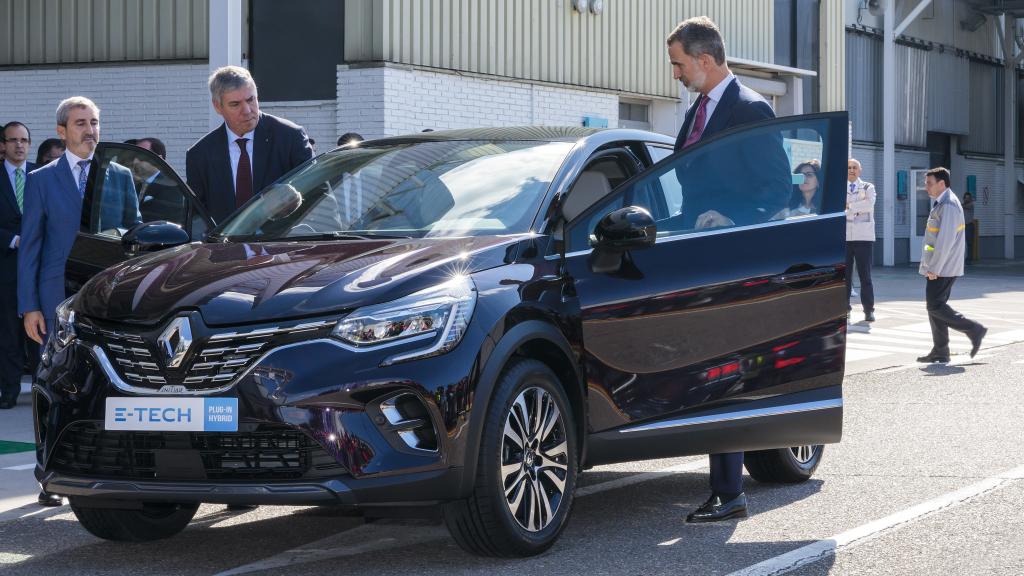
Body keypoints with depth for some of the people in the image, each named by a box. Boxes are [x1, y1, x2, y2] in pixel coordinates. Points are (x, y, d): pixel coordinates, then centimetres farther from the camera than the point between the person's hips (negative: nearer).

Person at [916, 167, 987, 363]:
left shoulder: (949, 205, -16)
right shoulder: (941, 204, 16)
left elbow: (946, 240, -22)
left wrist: (934, 268, -21)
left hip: (943, 268, -10)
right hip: (938, 268, 10)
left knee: (935, 306, -11)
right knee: (935, 306, 9)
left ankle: (974, 330, -5)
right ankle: (940, 352, 12)